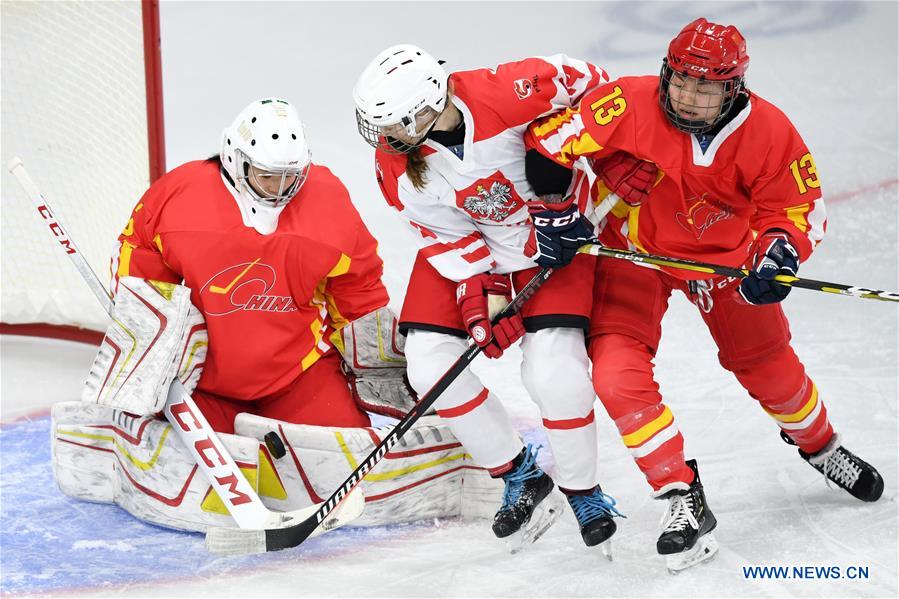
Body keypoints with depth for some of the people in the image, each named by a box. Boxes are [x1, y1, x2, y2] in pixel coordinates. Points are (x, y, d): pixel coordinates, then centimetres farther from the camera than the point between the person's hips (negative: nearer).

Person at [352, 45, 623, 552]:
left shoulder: (507, 93, -35)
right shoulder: (395, 162, -19)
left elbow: (587, 83, -19)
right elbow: (447, 236, -10)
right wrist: (482, 299, -19)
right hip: (468, 244, 4)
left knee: (553, 373, -16)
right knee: (429, 364, -7)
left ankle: (585, 493, 10)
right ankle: (522, 479, 11)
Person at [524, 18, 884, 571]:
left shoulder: (766, 132, -22)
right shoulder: (630, 106, -28)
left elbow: (799, 205, -10)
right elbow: (550, 142, -18)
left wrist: (780, 249, -28)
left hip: (726, 252, 1)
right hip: (635, 249, -1)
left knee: (766, 364, 15)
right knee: (617, 375, -18)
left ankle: (820, 445, 47)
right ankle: (683, 500, -9)